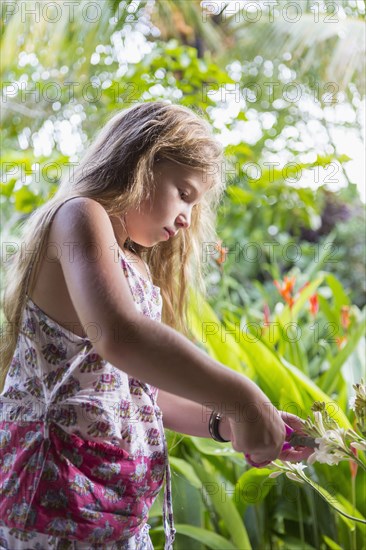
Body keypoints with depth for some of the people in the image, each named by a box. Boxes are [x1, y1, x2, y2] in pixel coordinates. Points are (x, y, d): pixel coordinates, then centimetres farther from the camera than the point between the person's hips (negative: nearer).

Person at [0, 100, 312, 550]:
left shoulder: (135, 266, 17)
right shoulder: (80, 216, -11)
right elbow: (118, 336, -30)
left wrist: (223, 424, 3)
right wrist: (242, 399, -25)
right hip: (63, 496, -9)